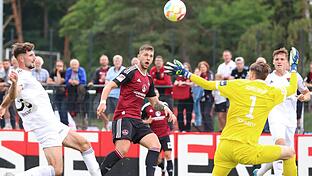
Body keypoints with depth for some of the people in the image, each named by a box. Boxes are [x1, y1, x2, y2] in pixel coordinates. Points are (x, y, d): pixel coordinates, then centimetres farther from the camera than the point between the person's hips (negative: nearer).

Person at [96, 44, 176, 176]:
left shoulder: (149, 79, 19)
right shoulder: (131, 72, -4)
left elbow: (154, 103, 28)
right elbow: (109, 86, -11)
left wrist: (165, 108, 7)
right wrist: (103, 102, -27)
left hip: (137, 120, 8)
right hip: (123, 116, -8)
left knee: (155, 145, -8)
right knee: (122, 150, -23)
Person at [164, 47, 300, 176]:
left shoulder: (238, 85, 7)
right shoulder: (271, 93, 6)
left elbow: (207, 84, 11)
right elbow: (292, 89, 26)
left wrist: (185, 73, 23)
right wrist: (293, 66, 40)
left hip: (224, 147, 2)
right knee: (290, 153, 14)